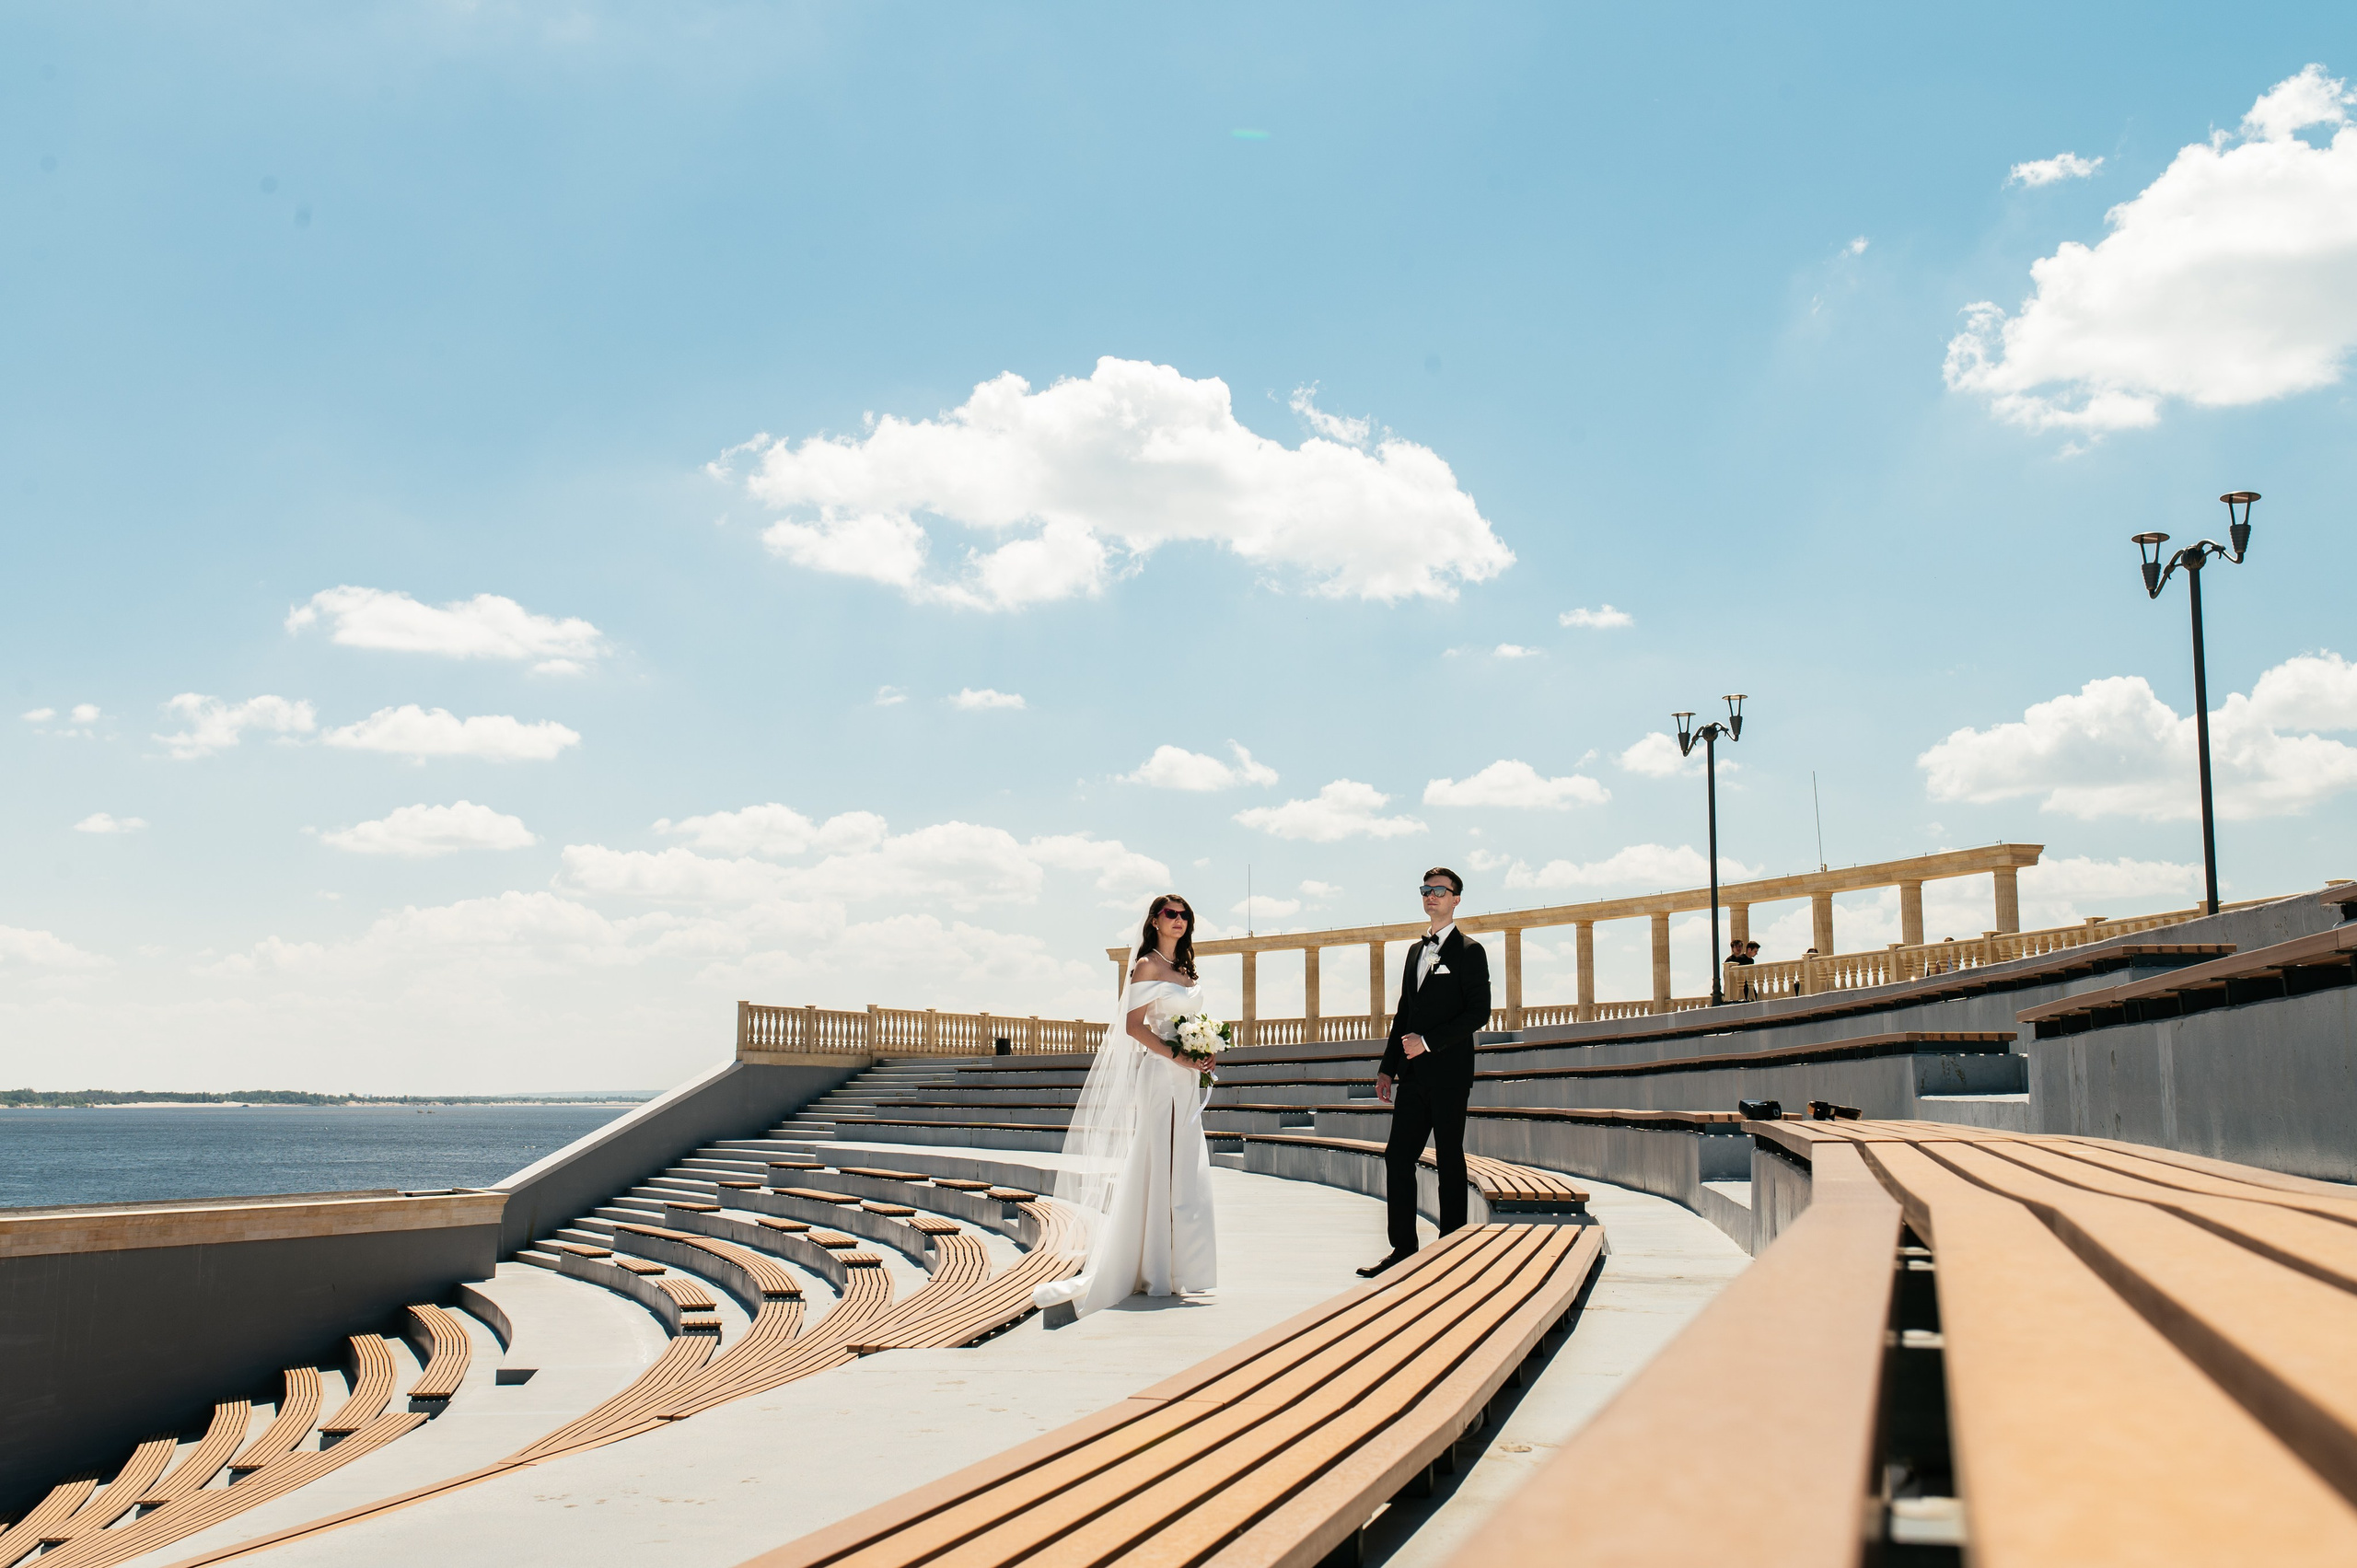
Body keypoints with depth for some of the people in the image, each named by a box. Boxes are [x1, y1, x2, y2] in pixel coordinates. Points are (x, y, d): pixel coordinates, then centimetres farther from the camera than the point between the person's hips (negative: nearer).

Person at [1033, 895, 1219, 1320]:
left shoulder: (1185, 972, 17)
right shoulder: (1148, 966, -5)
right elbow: (1134, 1025, -12)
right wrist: (1176, 1056, -18)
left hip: (1186, 1081, 8)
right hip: (1158, 1075, -8)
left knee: (1183, 1171, 8)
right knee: (1153, 1167, -7)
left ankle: (1174, 1269, 13)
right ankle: (1148, 1271, -3)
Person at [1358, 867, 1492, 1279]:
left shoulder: (1469, 952, -3)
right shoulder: (1416, 951, 19)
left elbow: (1478, 1013, -11)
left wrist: (1428, 1041, -16)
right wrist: (1388, 1067, 15)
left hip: (1448, 1075, -7)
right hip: (1413, 1075, 7)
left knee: (1450, 1161, 0)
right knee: (1397, 1156, 2)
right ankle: (1403, 1249, 7)